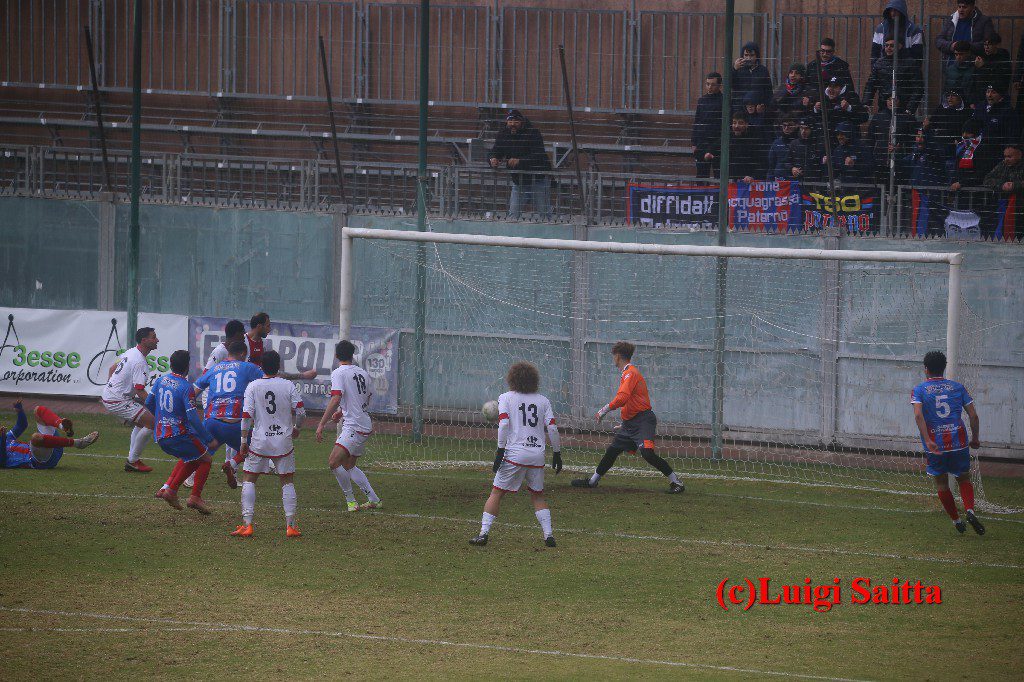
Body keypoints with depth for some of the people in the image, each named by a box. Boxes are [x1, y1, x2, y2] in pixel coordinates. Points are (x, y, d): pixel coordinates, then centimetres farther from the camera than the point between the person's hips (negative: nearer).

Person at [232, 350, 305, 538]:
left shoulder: (253, 386, -3)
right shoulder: (288, 386, -2)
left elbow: (247, 416, -8)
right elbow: (300, 412, -5)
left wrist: (244, 441, -2)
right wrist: (296, 428, 14)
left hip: (259, 441, -1)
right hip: (284, 441, 1)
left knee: (248, 480, 9)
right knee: (287, 481, 13)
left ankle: (247, 524, -2)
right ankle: (291, 525, 6)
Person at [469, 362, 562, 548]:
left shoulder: (506, 398, 3)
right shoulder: (543, 401, 11)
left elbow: (504, 424, -10)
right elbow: (552, 428, 5)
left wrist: (500, 450, -9)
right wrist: (557, 453, 13)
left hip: (514, 454, -3)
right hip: (537, 454, 3)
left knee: (496, 493, 3)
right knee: (538, 495, 16)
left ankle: (484, 533, -3)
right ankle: (548, 534, 5)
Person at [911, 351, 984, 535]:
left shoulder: (919, 390, 2)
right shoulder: (957, 387, 7)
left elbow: (918, 415, -15)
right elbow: (973, 416, 3)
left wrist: (928, 441, -22)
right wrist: (975, 439, 16)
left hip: (935, 446, -1)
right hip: (959, 442, 1)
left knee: (941, 483, 16)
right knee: (964, 479, 16)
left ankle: (956, 520, 16)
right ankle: (969, 510, -9)